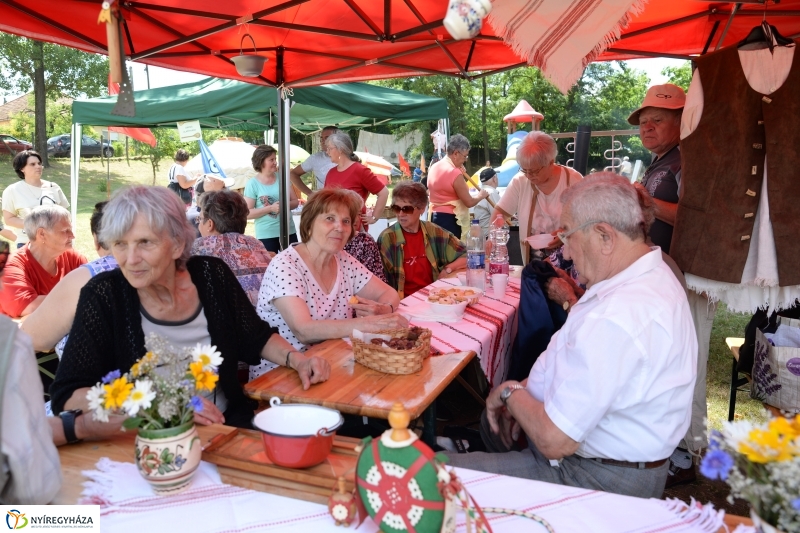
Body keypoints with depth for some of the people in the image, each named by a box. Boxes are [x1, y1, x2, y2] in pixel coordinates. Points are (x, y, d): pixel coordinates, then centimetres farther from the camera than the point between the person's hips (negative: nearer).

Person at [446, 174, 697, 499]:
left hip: (603, 481, -11)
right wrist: (522, 396, 1)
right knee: (492, 418, 31)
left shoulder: (615, 319, -34)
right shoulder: (653, 276, 2)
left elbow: (554, 440, -31)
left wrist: (511, 393, -11)